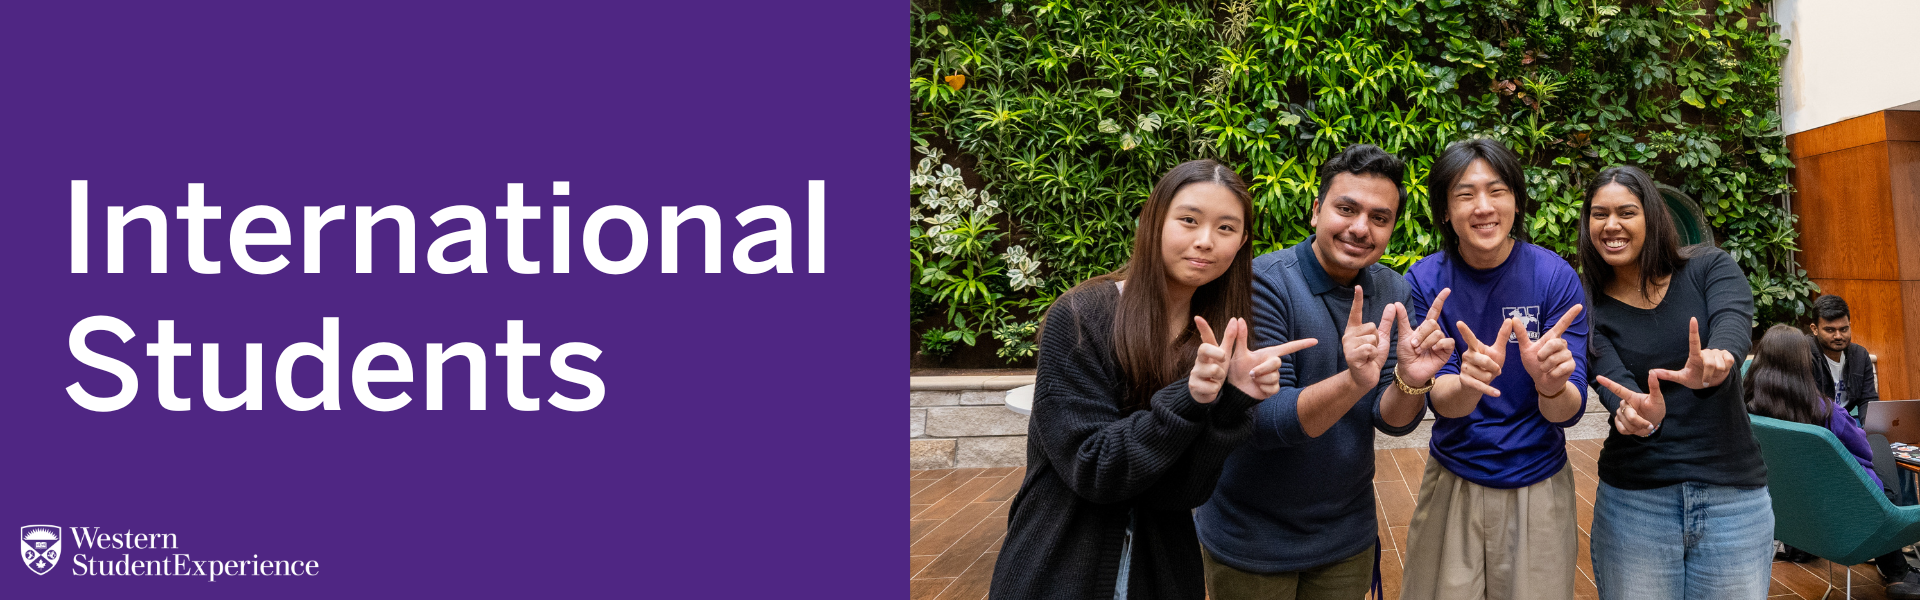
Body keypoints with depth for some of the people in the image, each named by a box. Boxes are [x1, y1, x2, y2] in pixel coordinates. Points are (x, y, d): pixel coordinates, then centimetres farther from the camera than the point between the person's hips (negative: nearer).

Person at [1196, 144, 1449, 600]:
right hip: (1250, 540, -5)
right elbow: (1261, 421, -26)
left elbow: (1393, 421, -7)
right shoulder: (1262, 284, -20)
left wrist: (1410, 379, -29)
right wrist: (1354, 382, -42)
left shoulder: (1392, 293, -3)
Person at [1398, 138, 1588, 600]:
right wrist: (1470, 382, -39)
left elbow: (1569, 411, -15)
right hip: (1453, 483, 1)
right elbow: (1441, 400, -15)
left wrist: (1551, 385, -39)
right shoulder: (1425, 281, -10)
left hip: (1538, 487, 0)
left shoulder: (1556, 277, -13)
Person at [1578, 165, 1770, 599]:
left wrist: (1716, 359, -45)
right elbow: (1613, 381, -17)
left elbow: (1733, 321, -21)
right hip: (1635, 497, 0)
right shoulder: (1591, 311, 0)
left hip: (1733, 495, 0)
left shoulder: (1710, 268, 0)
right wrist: (1635, 413, -42)